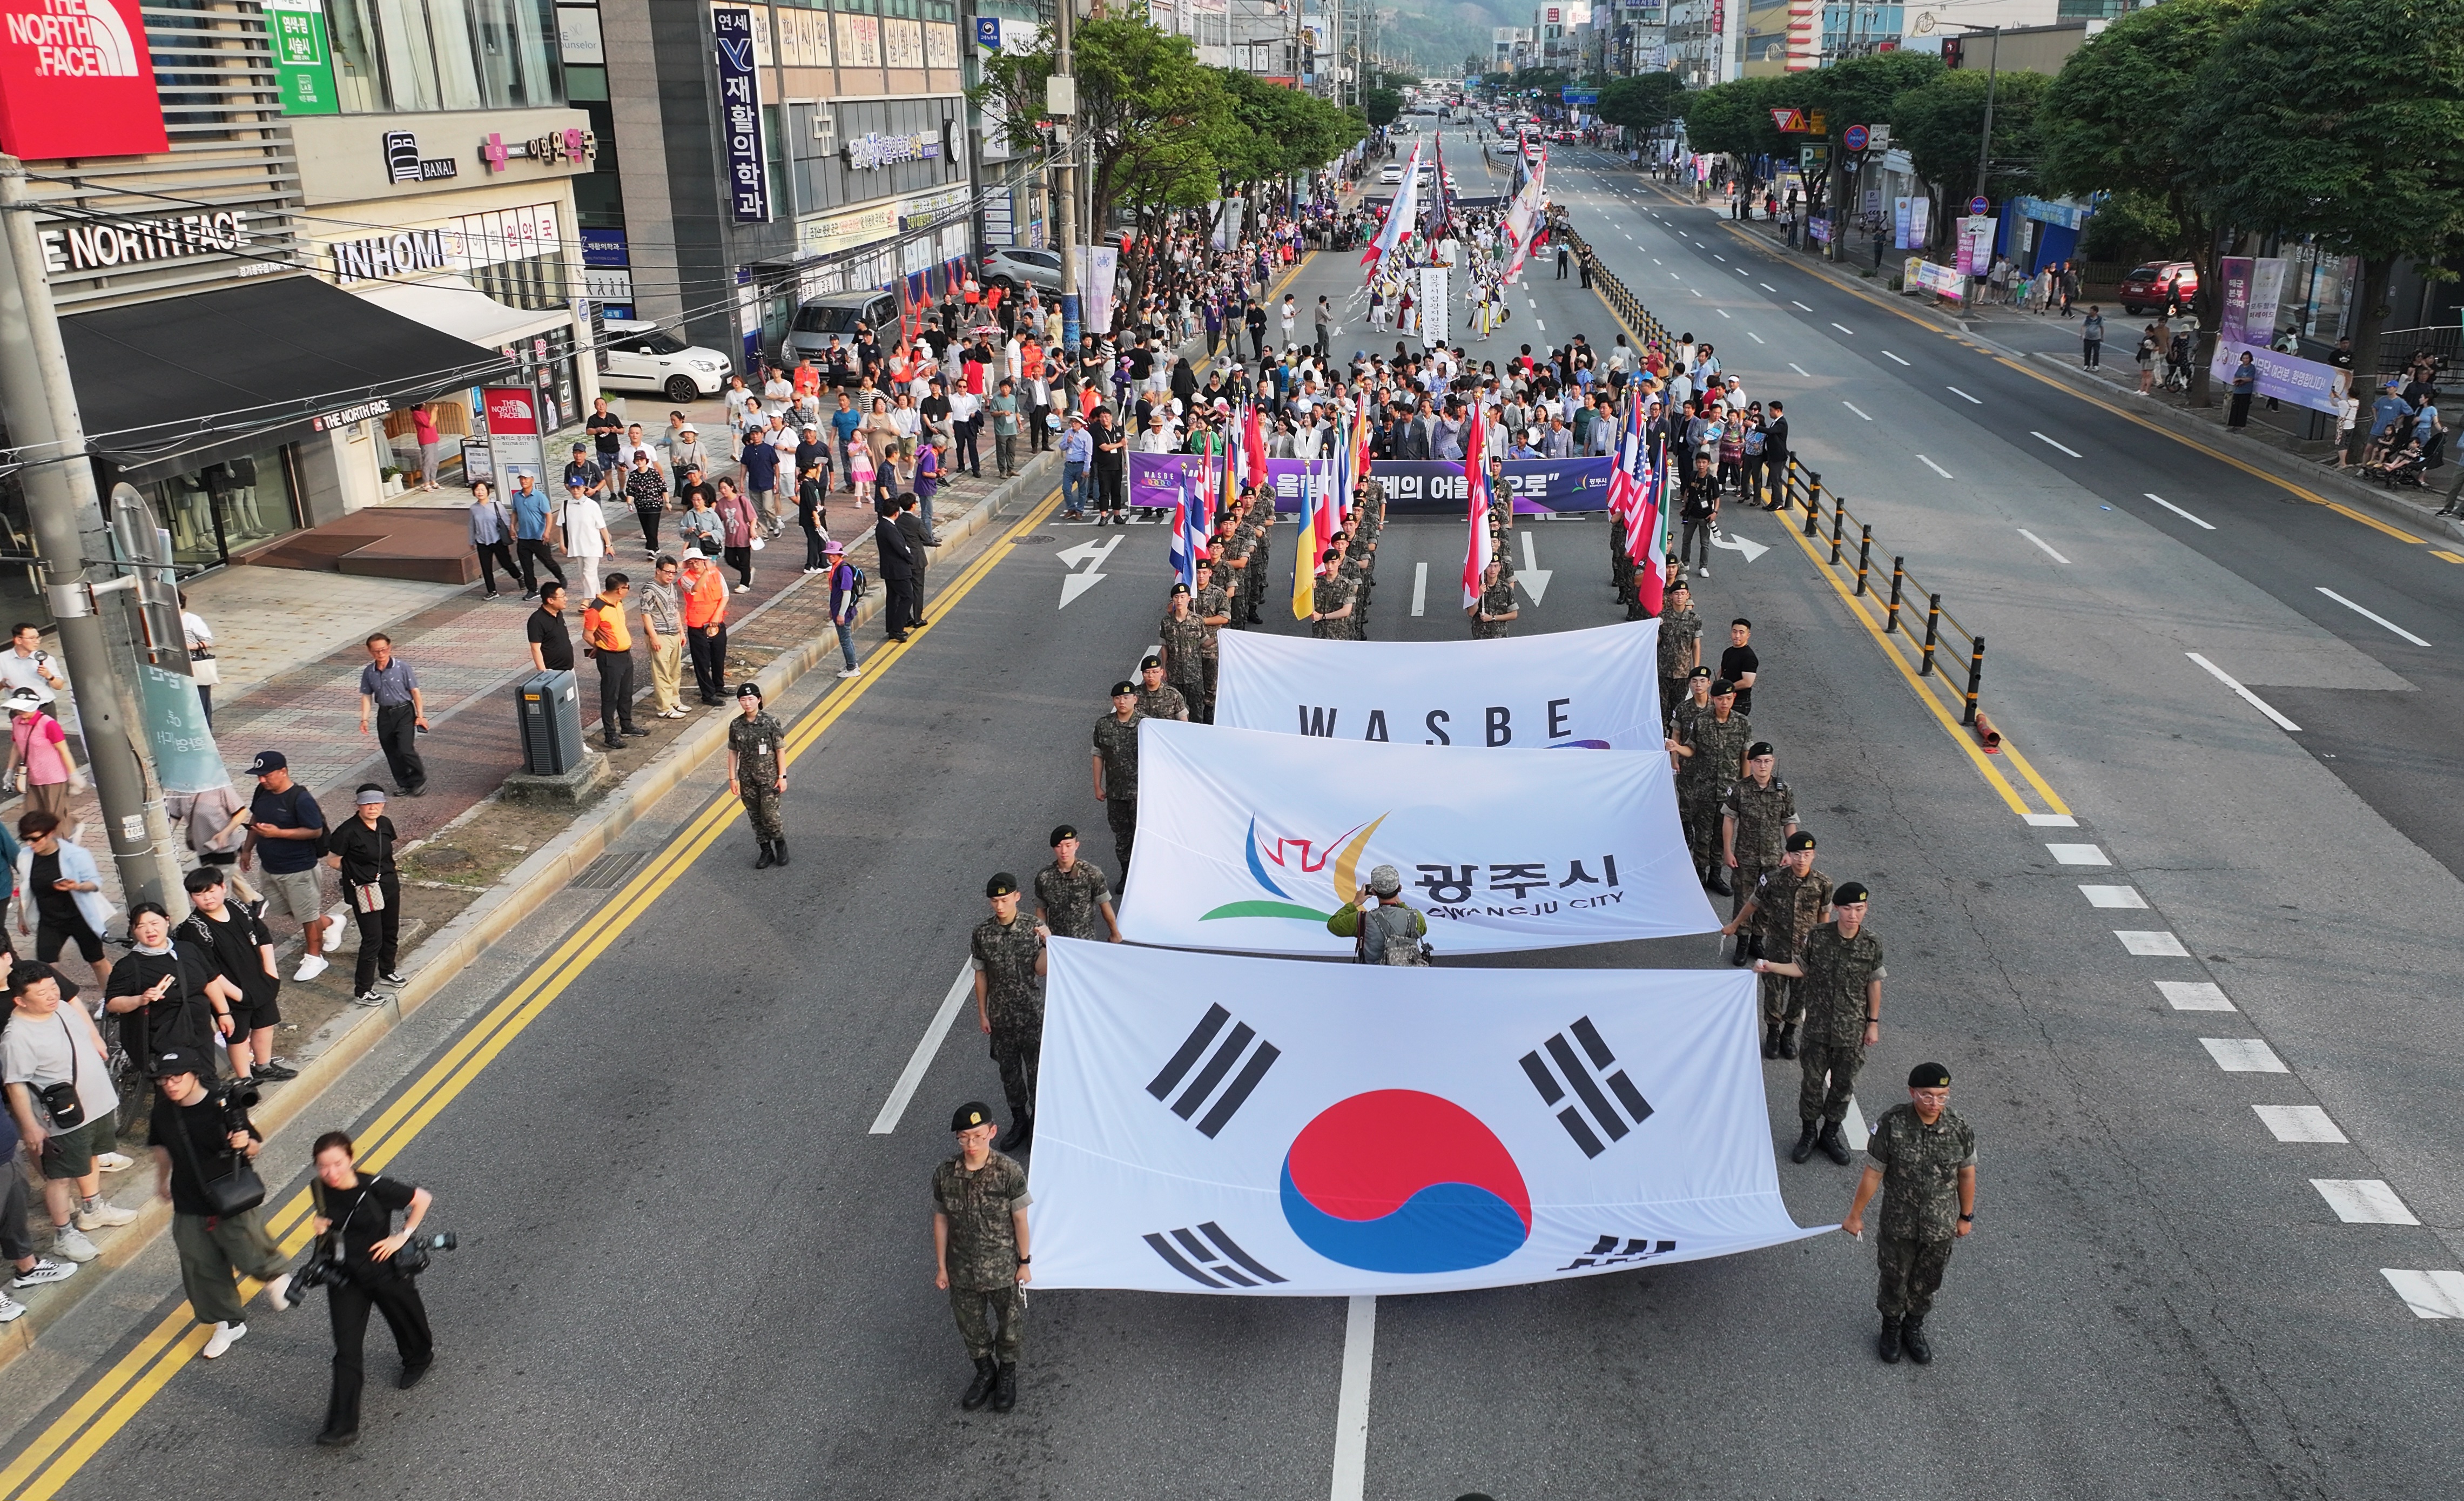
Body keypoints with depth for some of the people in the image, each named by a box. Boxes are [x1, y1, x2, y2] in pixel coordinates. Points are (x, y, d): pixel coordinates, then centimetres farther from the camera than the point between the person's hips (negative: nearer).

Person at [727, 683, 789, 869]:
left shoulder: (770, 723, -12)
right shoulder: (736, 725, -2)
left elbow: (780, 750, -7)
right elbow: (733, 752, 6)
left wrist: (782, 776, -8)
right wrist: (732, 778, 5)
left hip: (769, 778, -4)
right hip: (747, 779, 4)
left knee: (769, 815, -6)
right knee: (755, 817, 10)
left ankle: (780, 845, 20)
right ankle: (767, 852, 23)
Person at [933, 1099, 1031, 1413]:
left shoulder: (1009, 1173, -21)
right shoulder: (944, 1175, -14)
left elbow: (1020, 1219, -11)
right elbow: (941, 1221, -2)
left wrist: (1024, 1263, -4)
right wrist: (941, 1267, 3)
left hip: (1003, 1268, -2)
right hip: (962, 1270, 2)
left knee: (1010, 1324, 17)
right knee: (970, 1326, 21)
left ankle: (1007, 1375, 45)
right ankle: (985, 1373, 48)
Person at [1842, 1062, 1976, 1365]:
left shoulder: (1960, 1131, -16)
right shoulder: (1892, 1124, -22)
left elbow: (1967, 1175, 1)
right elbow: (1873, 1173, -13)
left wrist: (1966, 1217, 11)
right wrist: (1855, 1215, -4)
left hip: (1941, 1227, 2)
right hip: (1898, 1223, -2)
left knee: (1927, 1283, 21)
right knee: (1895, 1279, 18)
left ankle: (1914, 1328, 48)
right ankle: (1891, 1328, 46)